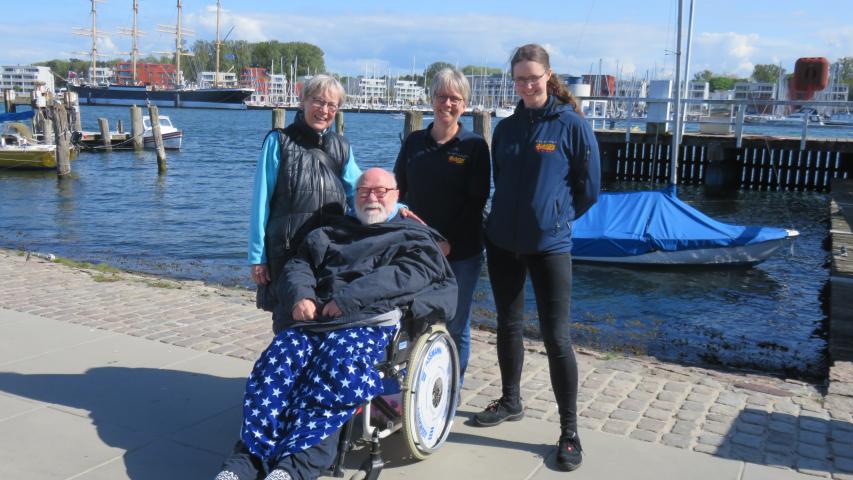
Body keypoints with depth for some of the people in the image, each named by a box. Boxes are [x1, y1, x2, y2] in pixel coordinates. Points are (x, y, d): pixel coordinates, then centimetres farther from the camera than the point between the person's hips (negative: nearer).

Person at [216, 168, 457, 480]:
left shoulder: (414, 237, 19)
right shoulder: (329, 233, 33)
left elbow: (410, 273, -2)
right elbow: (297, 267, 23)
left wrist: (349, 297, -14)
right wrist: (300, 296, -4)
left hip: (370, 321, -4)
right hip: (312, 317, 4)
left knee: (339, 369, -35)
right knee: (276, 364, -24)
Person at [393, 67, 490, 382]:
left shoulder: (475, 146, -1)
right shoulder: (414, 142, 9)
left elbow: (477, 201, -6)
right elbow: (398, 190, 14)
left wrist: (447, 241, -13)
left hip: (461, 252, -3)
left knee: (455, 326, 6)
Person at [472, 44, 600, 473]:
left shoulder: (572, 125, -6)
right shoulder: (506, 128, 8)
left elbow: (589, 189, -1)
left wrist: (557, 217, 4)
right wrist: (512, 215, 11)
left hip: (550, 246, -5)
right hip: (502, 243, 5)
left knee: (556, 337, -4)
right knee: (508, 325, 15)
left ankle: (569, 432, 7)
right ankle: (510, 401, 34)